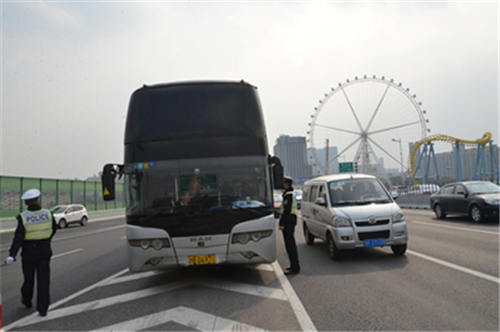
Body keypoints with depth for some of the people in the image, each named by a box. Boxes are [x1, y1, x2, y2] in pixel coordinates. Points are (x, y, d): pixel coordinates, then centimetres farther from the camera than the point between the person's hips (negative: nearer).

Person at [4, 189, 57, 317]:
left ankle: (27, 300, 42)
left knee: (28, 278, 19)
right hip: (45, 251, 1)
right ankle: (42, 309, 1)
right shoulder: (48, 214, -7)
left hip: (28, 253, -1)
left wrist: (12, 255, -23)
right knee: (43, 280, 3)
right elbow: (53, 229, 9)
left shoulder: (23, 217, -14)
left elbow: (18, 237, -22)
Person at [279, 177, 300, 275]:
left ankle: (295, 268, -6)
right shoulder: (291, 194, 17)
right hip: (291, 220, 11)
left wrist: (282, 224, -22)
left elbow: (287, 211, -22)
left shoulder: (288, 195, -16)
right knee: (291, 244, 15)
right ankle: (294, 266, 22)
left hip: (288, 222, -11)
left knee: (290, 245, -8)